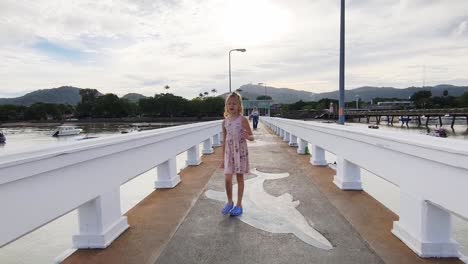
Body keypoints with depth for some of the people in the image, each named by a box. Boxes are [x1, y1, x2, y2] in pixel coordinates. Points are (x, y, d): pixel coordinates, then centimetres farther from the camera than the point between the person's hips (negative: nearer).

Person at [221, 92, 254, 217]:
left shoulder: (242, 119, -7)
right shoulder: (225, 121, 4)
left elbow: (252, 136, -5)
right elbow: (224, 140, 8)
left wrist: (247, 137, -30)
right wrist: (223, 158, 10)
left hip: (240, 152, -3)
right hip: (229, 152, 3)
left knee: (240, 178, 7)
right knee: (227, 179, 0)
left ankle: (239, 204, 19)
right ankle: (230, 202, 23)